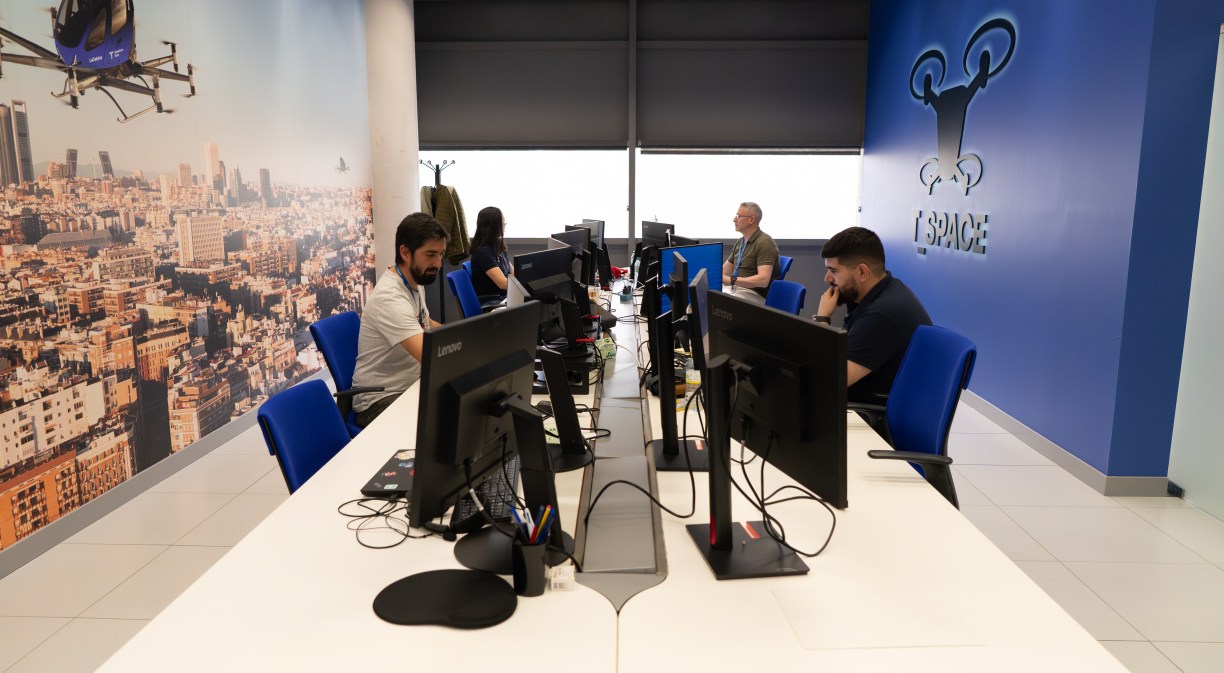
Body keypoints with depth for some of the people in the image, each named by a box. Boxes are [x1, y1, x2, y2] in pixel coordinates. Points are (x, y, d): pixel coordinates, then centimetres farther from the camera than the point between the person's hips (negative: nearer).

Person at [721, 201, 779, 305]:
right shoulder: (740, 243, 16)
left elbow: (763, 280, -23)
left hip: (754, 294, -8)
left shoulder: (764, 243, -12)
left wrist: (731, 280, -28)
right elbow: (724, 271, 21)